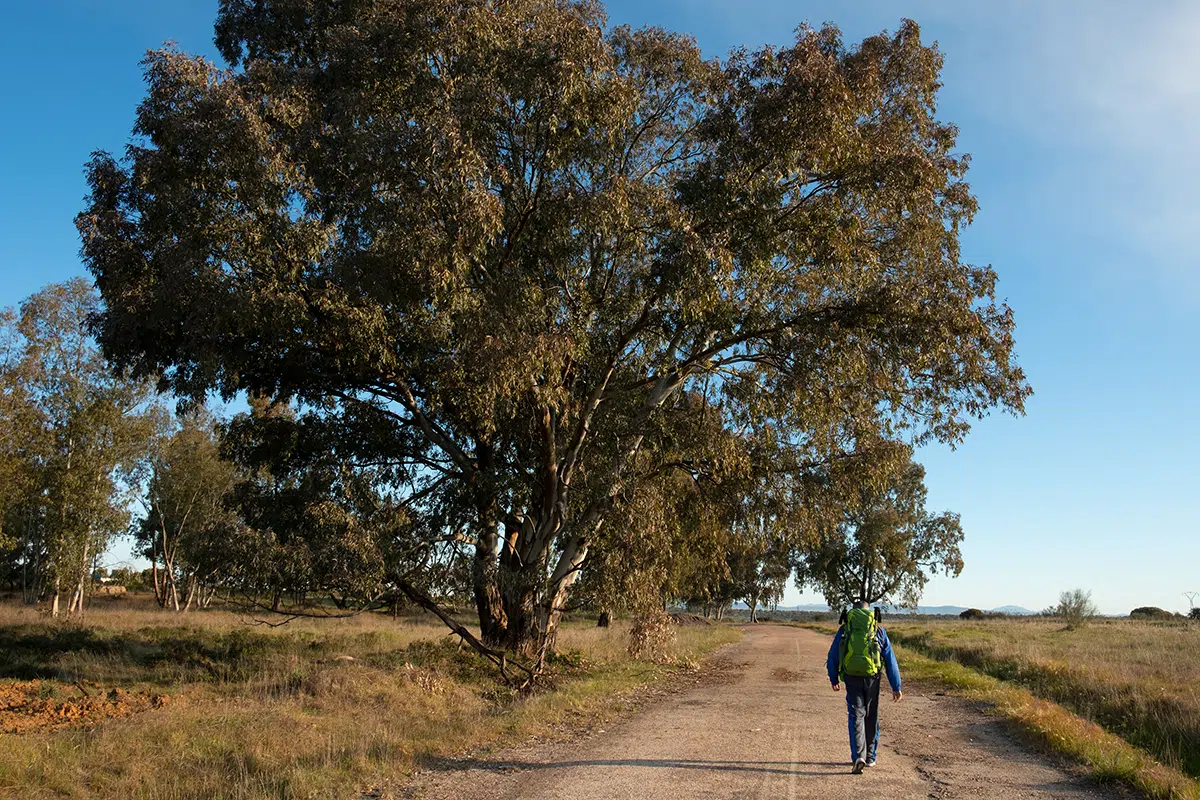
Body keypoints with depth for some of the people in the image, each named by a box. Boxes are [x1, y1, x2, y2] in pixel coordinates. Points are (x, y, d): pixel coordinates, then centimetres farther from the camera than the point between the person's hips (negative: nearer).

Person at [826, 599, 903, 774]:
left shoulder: (844, 629, 8)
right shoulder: (879, 630, 8)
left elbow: (833, 657, 11)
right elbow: (890, 660, 5)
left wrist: (834, 679, 25)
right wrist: (896, 687, 7)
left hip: (851, 678, -1)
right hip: (872, 678, 1)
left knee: (856, 716, 1)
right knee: (871, 717, 16)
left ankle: (858, 757, -15)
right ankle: (870, 757, 27)